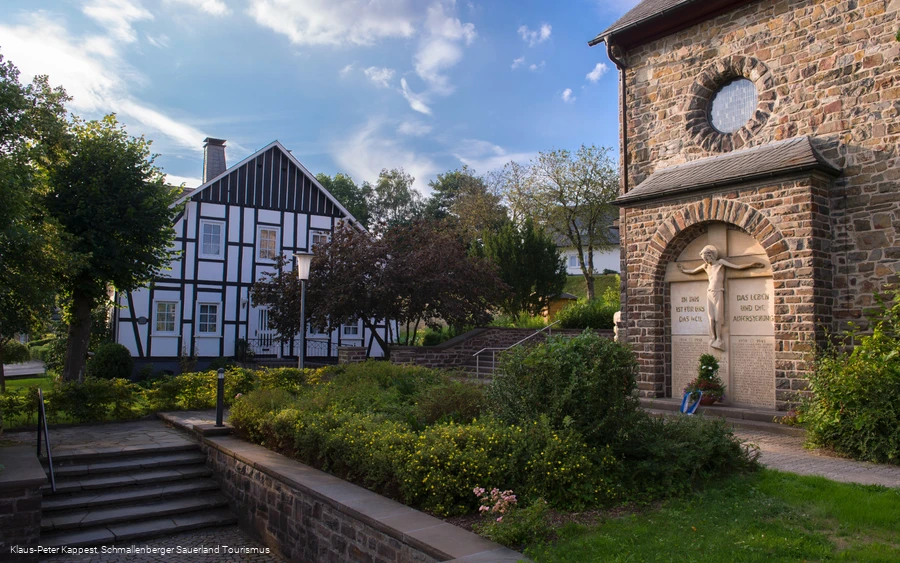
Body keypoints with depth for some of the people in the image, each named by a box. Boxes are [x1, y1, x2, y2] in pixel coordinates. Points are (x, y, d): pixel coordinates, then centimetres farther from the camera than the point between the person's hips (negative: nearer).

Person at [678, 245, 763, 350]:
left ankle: (719, 340, -3)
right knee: (711, 318, 0)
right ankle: (712, 339, 1)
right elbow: (692, 272, 28)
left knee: (718, 318, -5)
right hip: (709, 293, 4)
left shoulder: (720, 262, -1)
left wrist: (752, 265, -12)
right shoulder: (705, 266, 11)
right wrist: (683, 270, 40)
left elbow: (738, 267, -5)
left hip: (718, 293, -4)